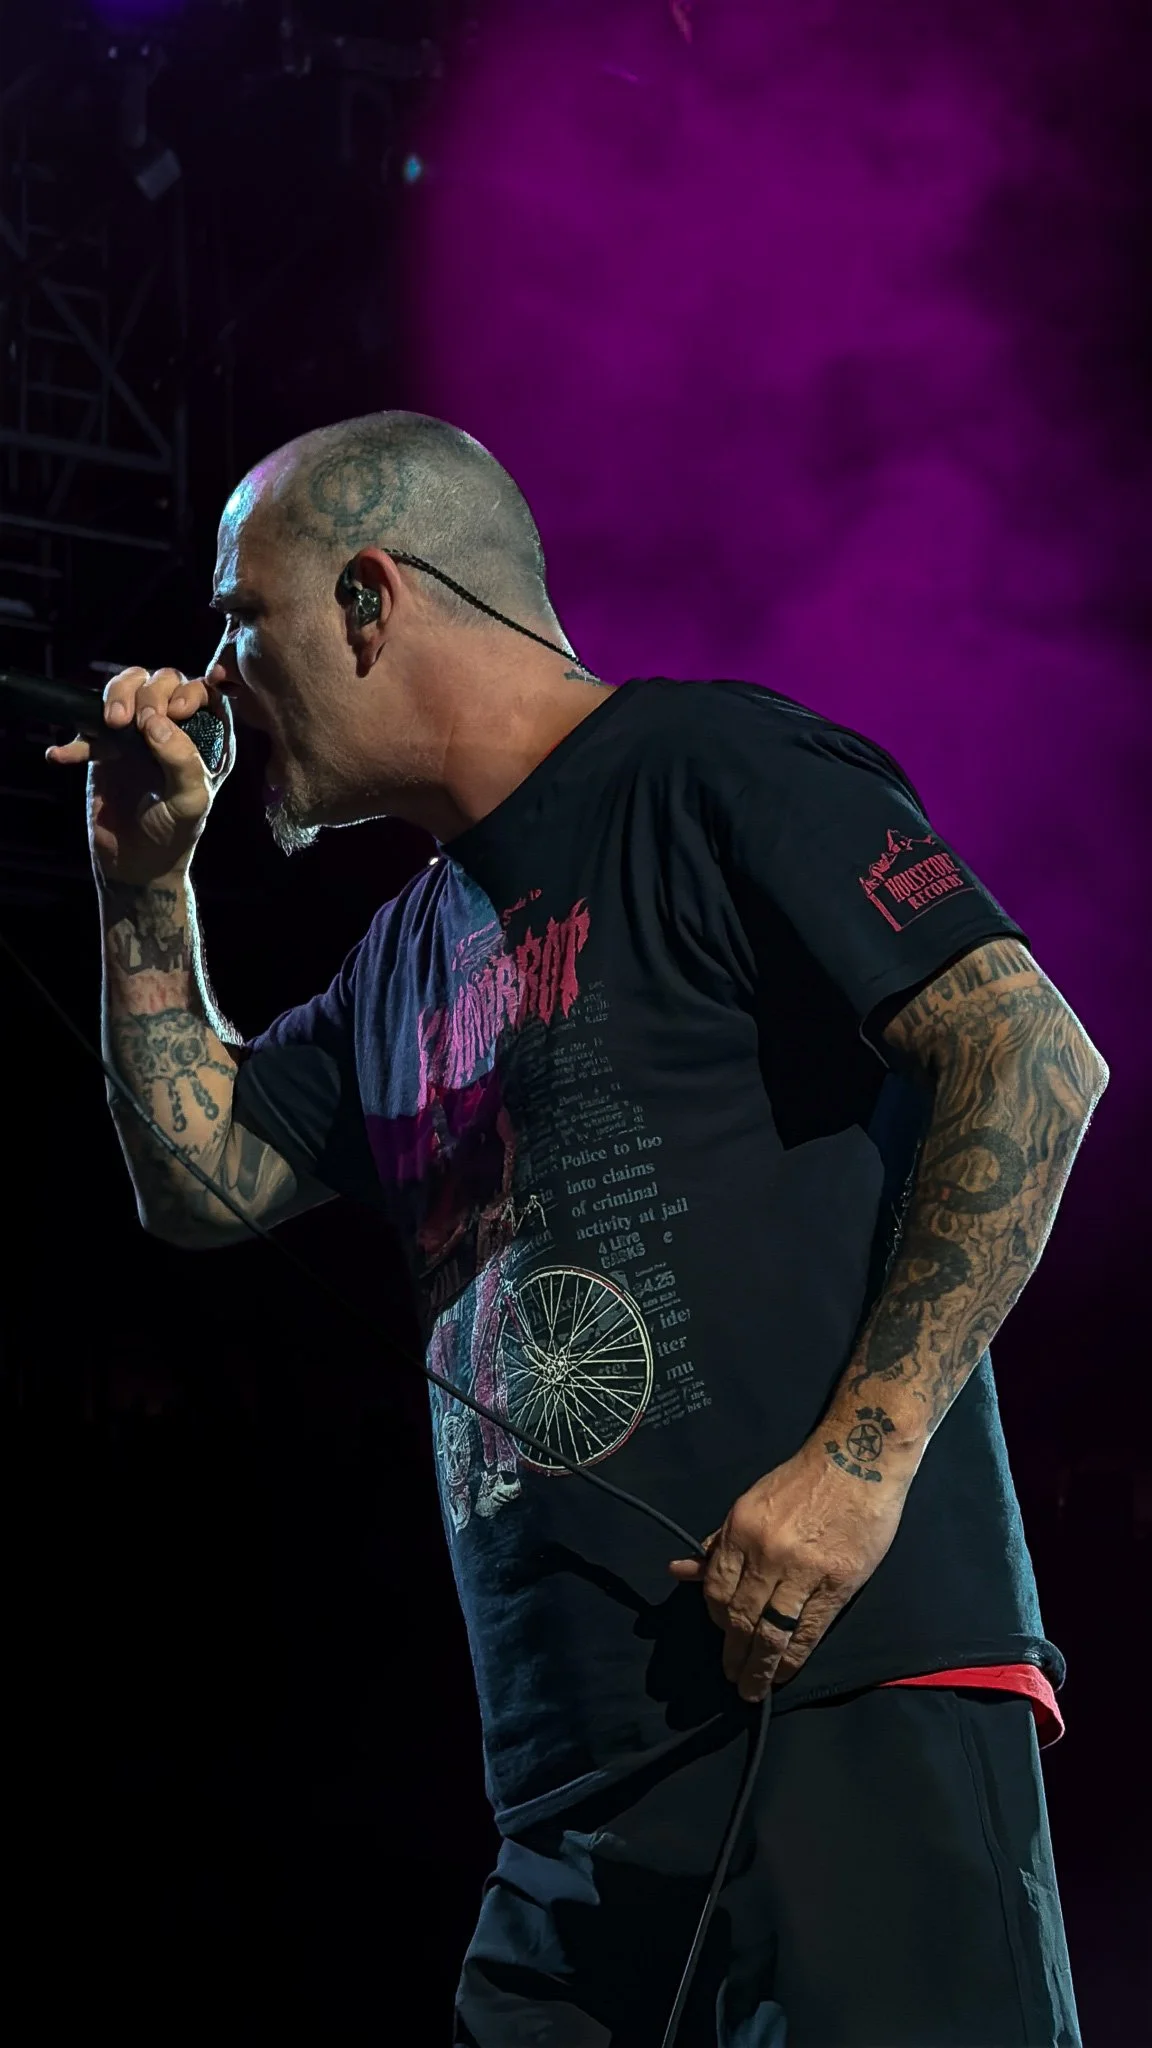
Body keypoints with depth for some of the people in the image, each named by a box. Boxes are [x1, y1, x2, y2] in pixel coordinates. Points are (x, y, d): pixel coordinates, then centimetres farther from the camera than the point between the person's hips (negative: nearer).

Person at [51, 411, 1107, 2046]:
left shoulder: (711, 776, -3)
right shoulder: (415, 953, 25)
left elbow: (1035, 1056, -12)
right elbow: (205, 1176, 33)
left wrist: (863, 1457, -18)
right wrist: (146, 881, 21)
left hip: (849, 1708, -8)